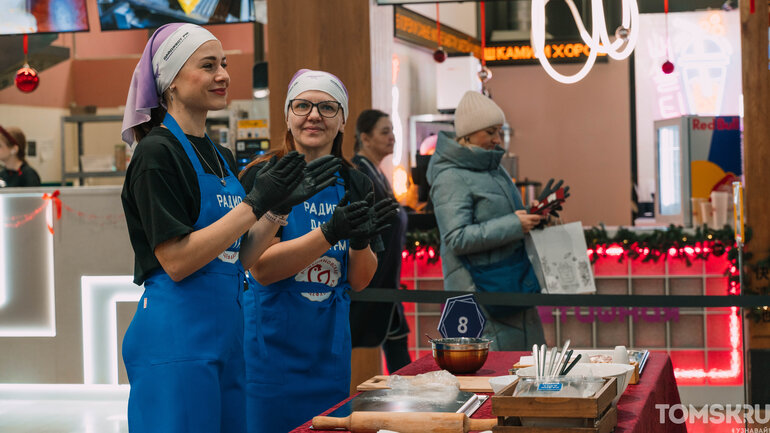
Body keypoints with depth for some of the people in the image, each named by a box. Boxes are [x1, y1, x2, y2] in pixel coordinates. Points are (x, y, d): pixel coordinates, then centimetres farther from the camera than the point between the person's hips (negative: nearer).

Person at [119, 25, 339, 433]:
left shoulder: (222, 157, 15)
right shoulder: (157, 153, -10)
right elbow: (176, 261, -18)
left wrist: (280, 206, 1)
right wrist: (255, 203, -18)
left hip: (226, 332, 8)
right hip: (176, 336, -8)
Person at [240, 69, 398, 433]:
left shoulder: (356, 185, 6)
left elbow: (359, 281, 6)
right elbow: (262, 269, -16)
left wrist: (360, 242, -15)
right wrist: (330, 232, -27)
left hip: (330, 345, 5)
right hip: (273, 345, -5)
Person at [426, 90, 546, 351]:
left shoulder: (495, 169, 14)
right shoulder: (451, 178, -13)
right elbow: (457, 239, -21)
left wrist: (530, 220, 7)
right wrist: (513, 225, -21)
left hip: (516, 285, 9)